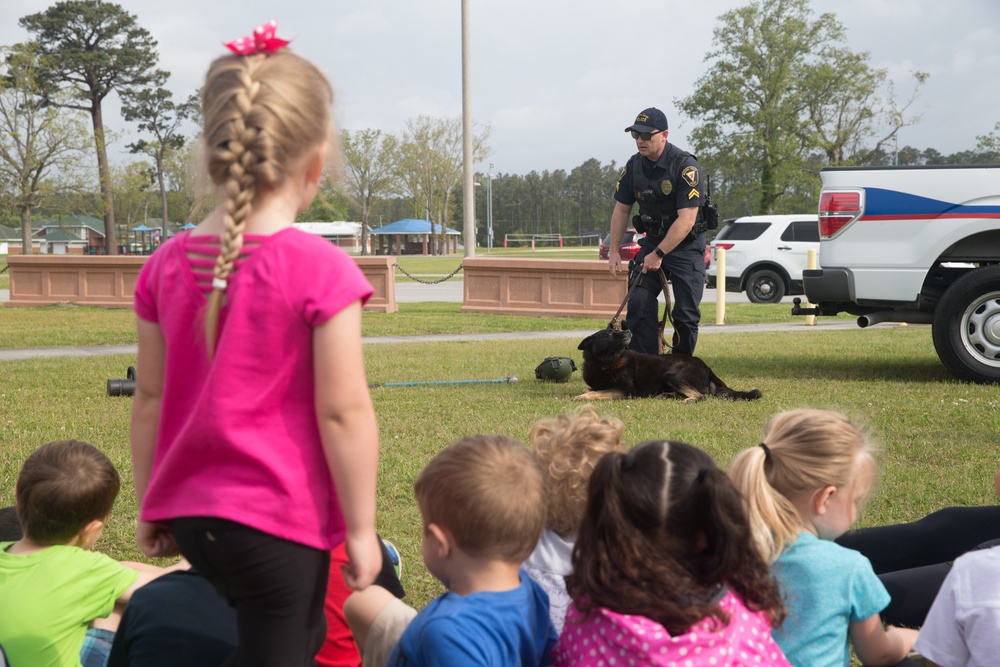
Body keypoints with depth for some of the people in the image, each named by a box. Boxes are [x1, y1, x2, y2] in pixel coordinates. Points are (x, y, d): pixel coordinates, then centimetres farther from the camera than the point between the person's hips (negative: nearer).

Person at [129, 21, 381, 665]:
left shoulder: (167, 264, 1)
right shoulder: (321, 270, -15)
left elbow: (149, 399, 7)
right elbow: (343, 411, -15)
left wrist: (150, 506, 17)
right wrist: (361, 528, -7)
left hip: (189, 513, 6)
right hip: (278, 518, -6)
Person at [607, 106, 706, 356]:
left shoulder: (685, 166, -21)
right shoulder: (634, 165, -2)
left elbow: (686, 220, -25)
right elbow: (621, 209, 8)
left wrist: (659, 254, -27)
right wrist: (614, 251, 2)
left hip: (686, 245, -5)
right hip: (652, 240, 5)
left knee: (685, 314, -4)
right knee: (639, 303, -10)